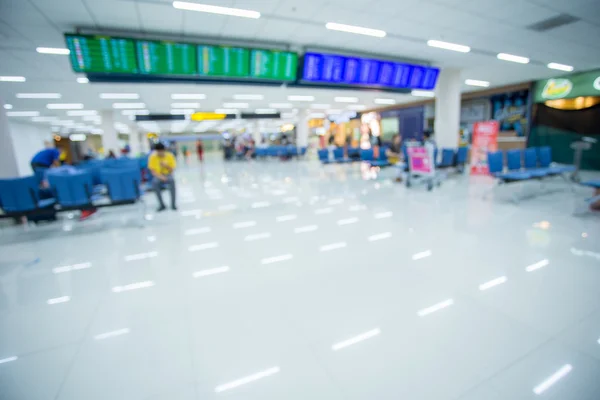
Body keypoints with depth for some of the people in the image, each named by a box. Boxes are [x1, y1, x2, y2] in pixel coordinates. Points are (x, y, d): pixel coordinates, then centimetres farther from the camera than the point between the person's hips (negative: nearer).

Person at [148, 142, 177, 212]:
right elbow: (152, 170, -9)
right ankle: (162, 205, -22)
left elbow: (172, 170, -6)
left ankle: (173, 204, -26)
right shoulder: (152, 157, -7)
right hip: (158, 176, 1)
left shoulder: (170, 156, -7)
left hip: (168, 175, 0)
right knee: (154, 183, -34)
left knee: (172, 181, -35)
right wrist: (159, 176, -27)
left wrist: (166, 166, -25)